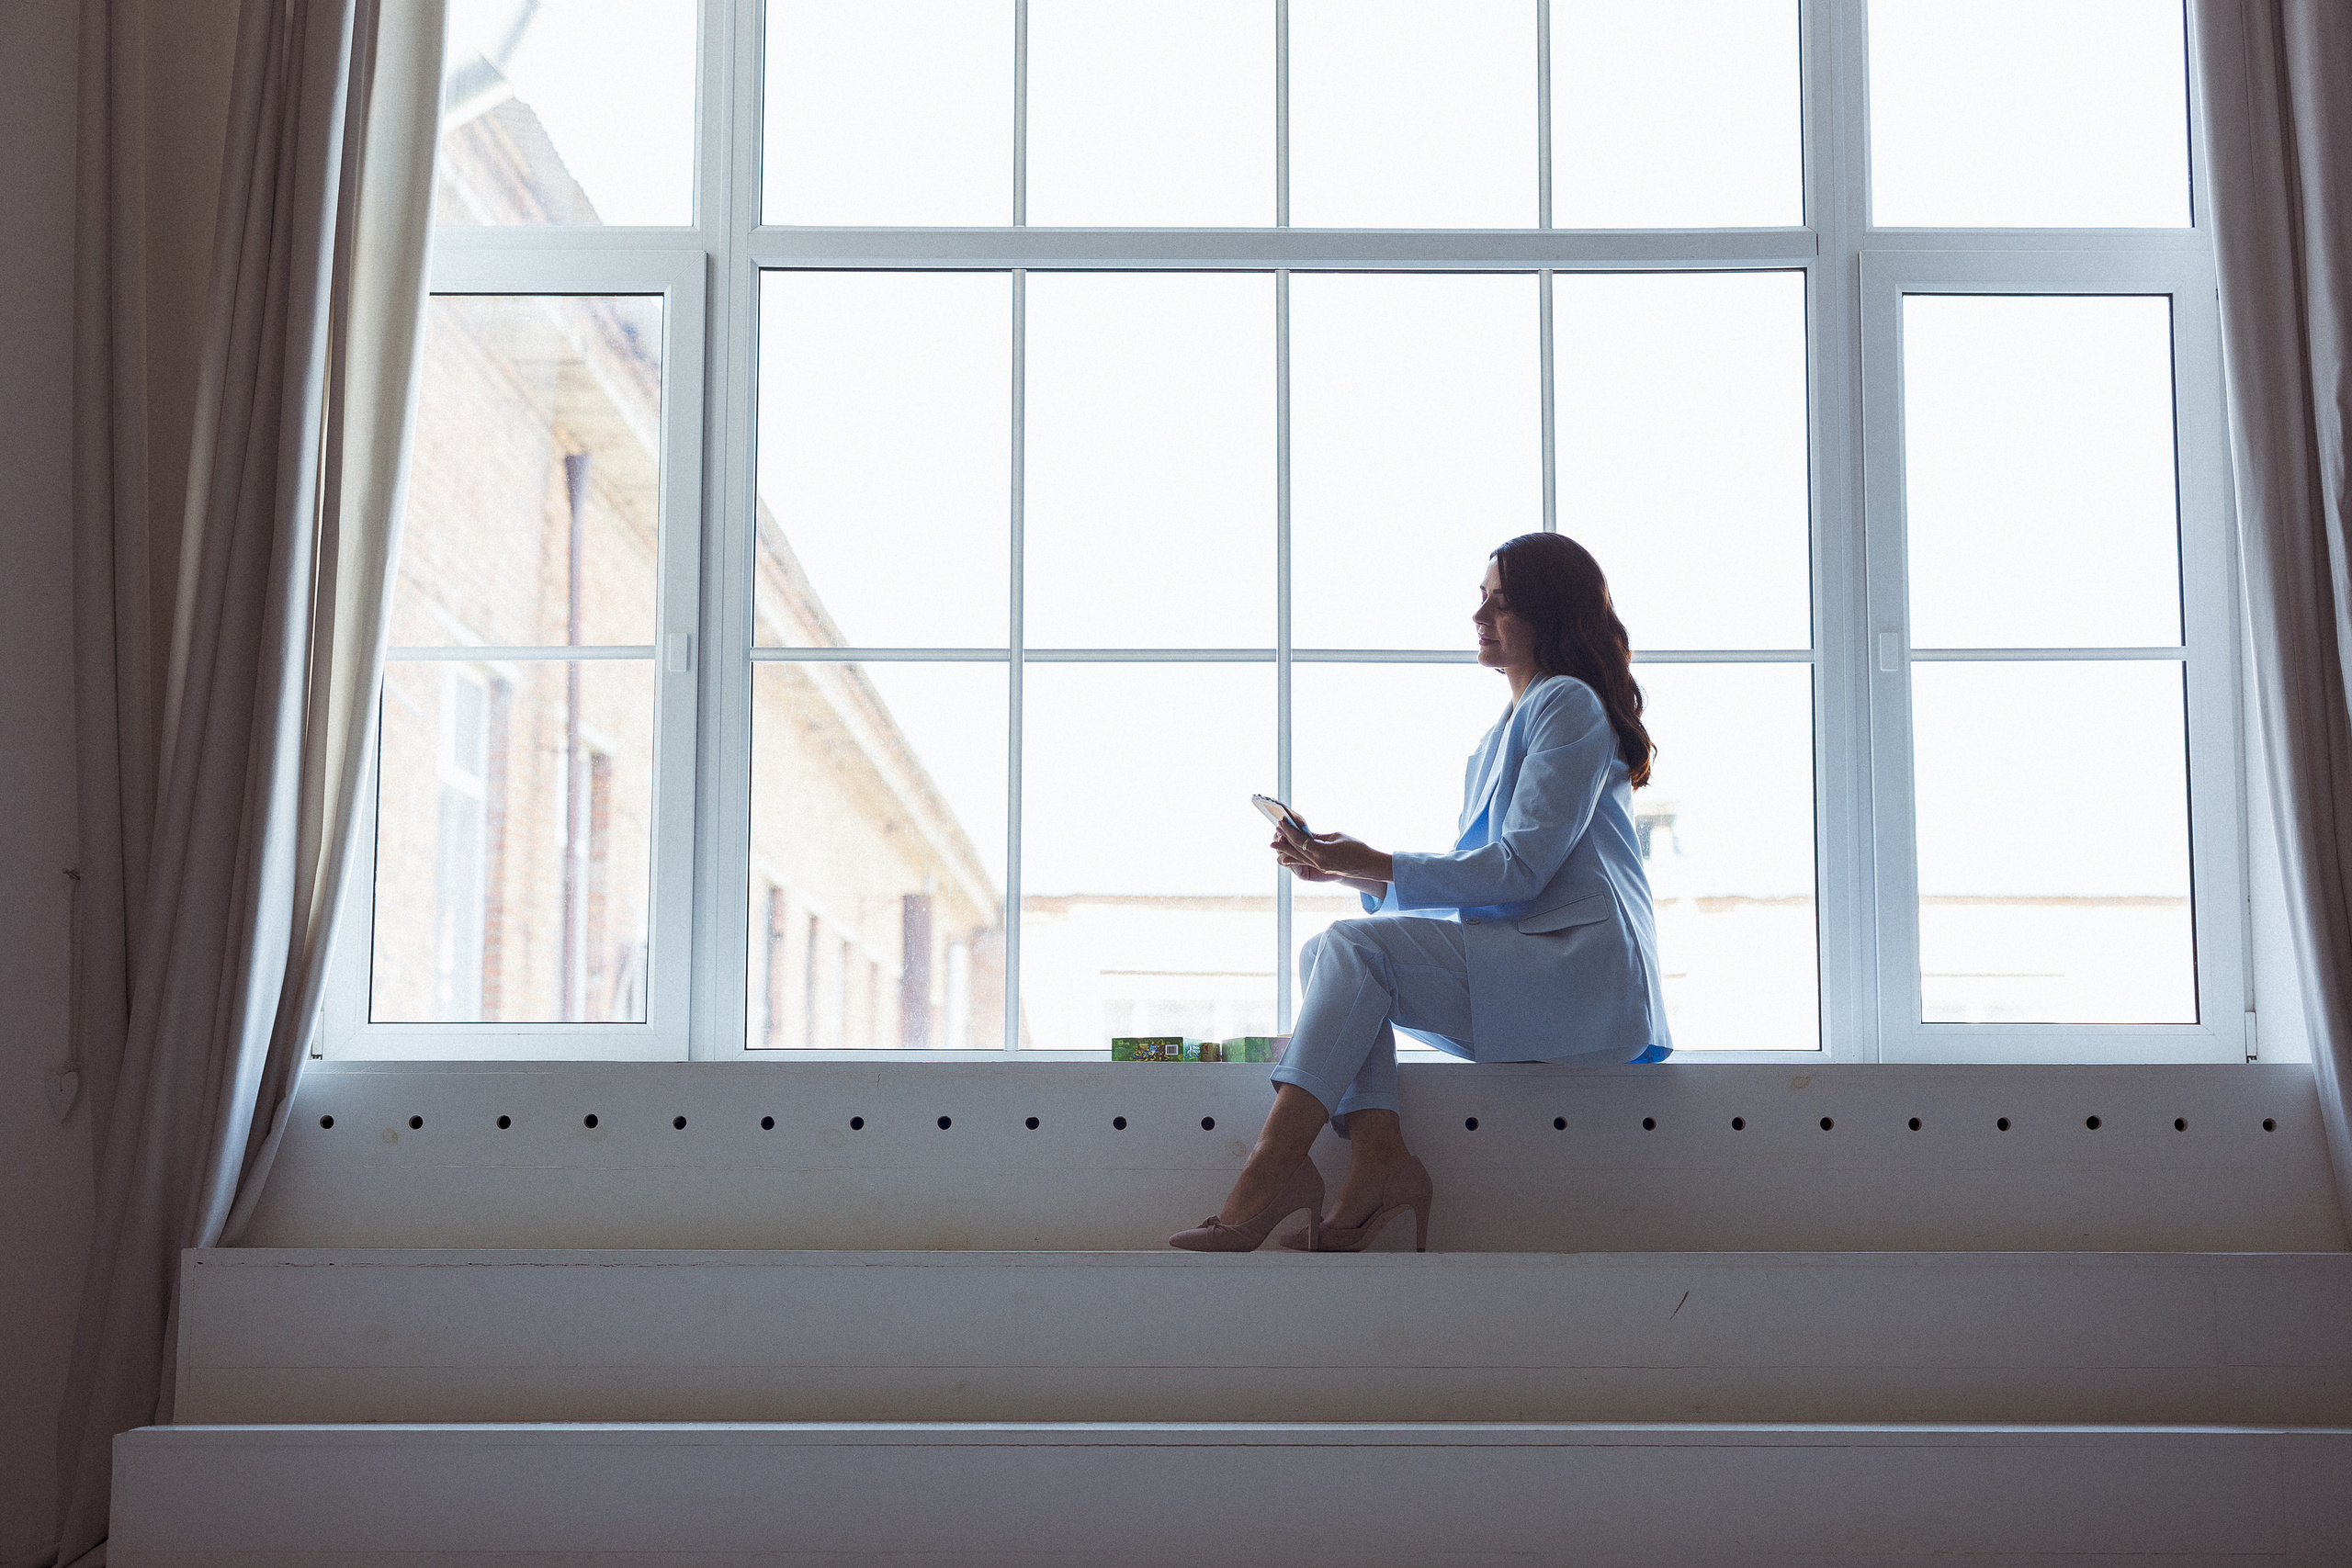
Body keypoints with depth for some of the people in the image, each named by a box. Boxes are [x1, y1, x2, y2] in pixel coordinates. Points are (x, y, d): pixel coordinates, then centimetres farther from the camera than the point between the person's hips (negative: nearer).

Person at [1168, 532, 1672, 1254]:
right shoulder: (1503, 735, 27)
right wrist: (1348, 868, 5)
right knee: (1324, 954, -7)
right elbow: (1472, 883, 19)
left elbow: (1521, 869, -13)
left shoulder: (1570, 704, -2)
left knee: (1356, 945, -23)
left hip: (1584, 976, -9)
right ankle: (1379, 1156, -25)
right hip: (1513, 982, 9)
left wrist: (1375, 866, -13)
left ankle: (1273, 1169, -30)